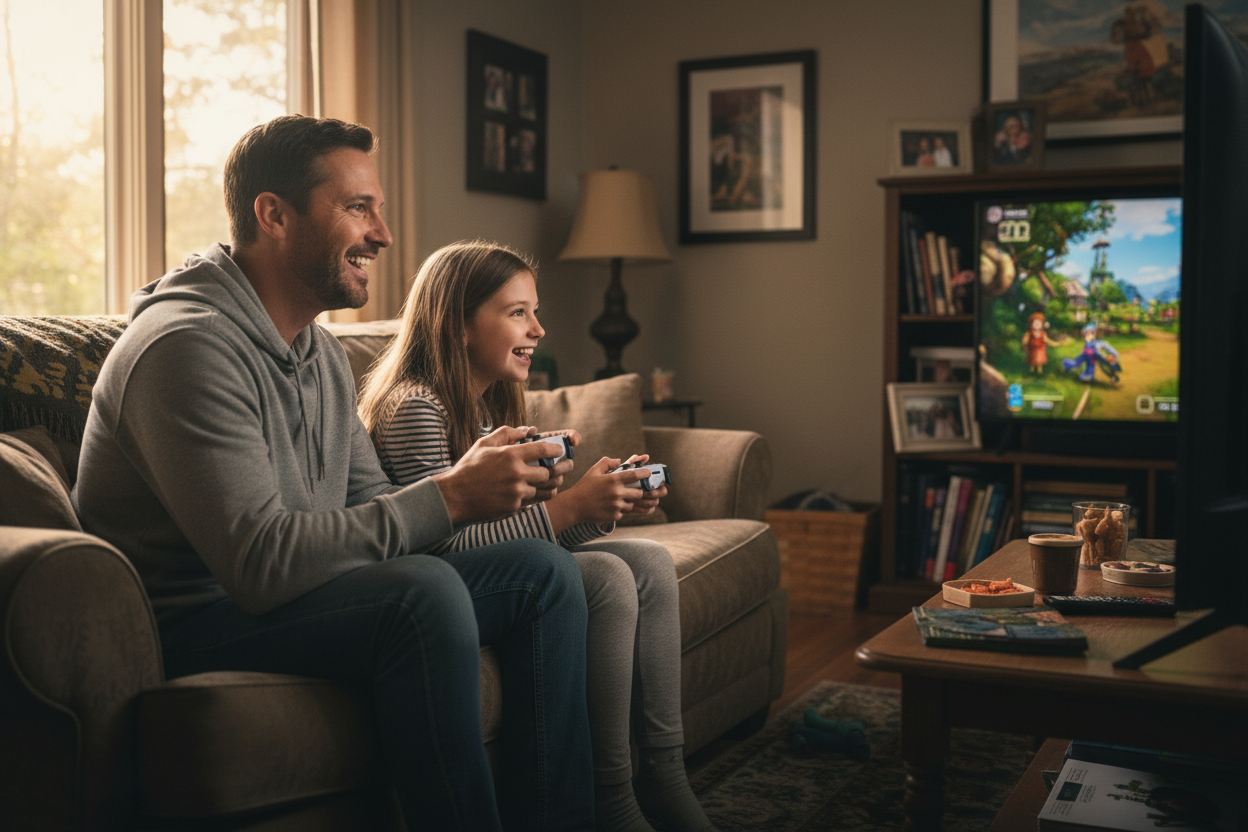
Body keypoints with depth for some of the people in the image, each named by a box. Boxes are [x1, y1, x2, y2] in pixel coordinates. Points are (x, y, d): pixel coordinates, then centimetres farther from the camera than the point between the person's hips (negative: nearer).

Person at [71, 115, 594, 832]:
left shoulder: (324, 352, 12)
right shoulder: (189, 344, -20)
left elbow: (368, 504, 12)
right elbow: (262, 562, -28)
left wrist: (480, 480, -8)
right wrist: (449, 497, -25)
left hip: (307, 588, 9)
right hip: (194, 623, -9)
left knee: (545, 571, 0)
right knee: (425, 591, -34)